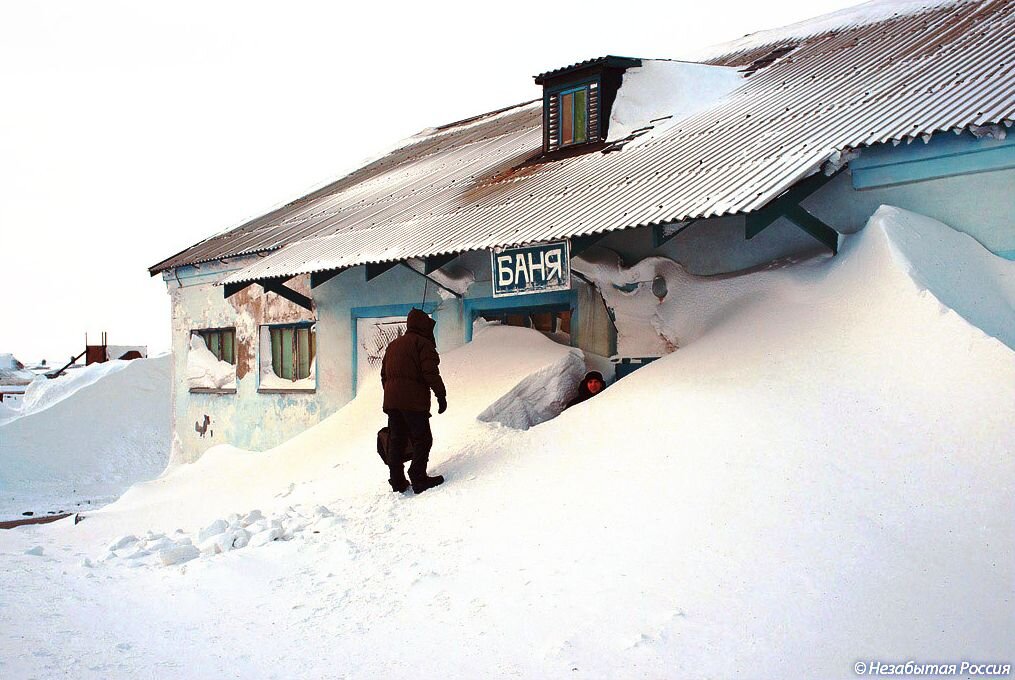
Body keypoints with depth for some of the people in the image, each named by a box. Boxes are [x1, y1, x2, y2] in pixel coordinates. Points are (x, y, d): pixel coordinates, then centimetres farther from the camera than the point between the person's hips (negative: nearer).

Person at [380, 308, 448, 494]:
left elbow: (384, 374, 23)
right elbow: (431, 373, -14)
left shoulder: (393, 345, 21)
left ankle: (397, 480, 13)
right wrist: (441, 395, -9)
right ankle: (418, 479, -7)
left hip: (391, 400, 8)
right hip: (414, 401, -7)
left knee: (396, 440, 11)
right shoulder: (423, 343, -4)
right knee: (422, 439, -2)